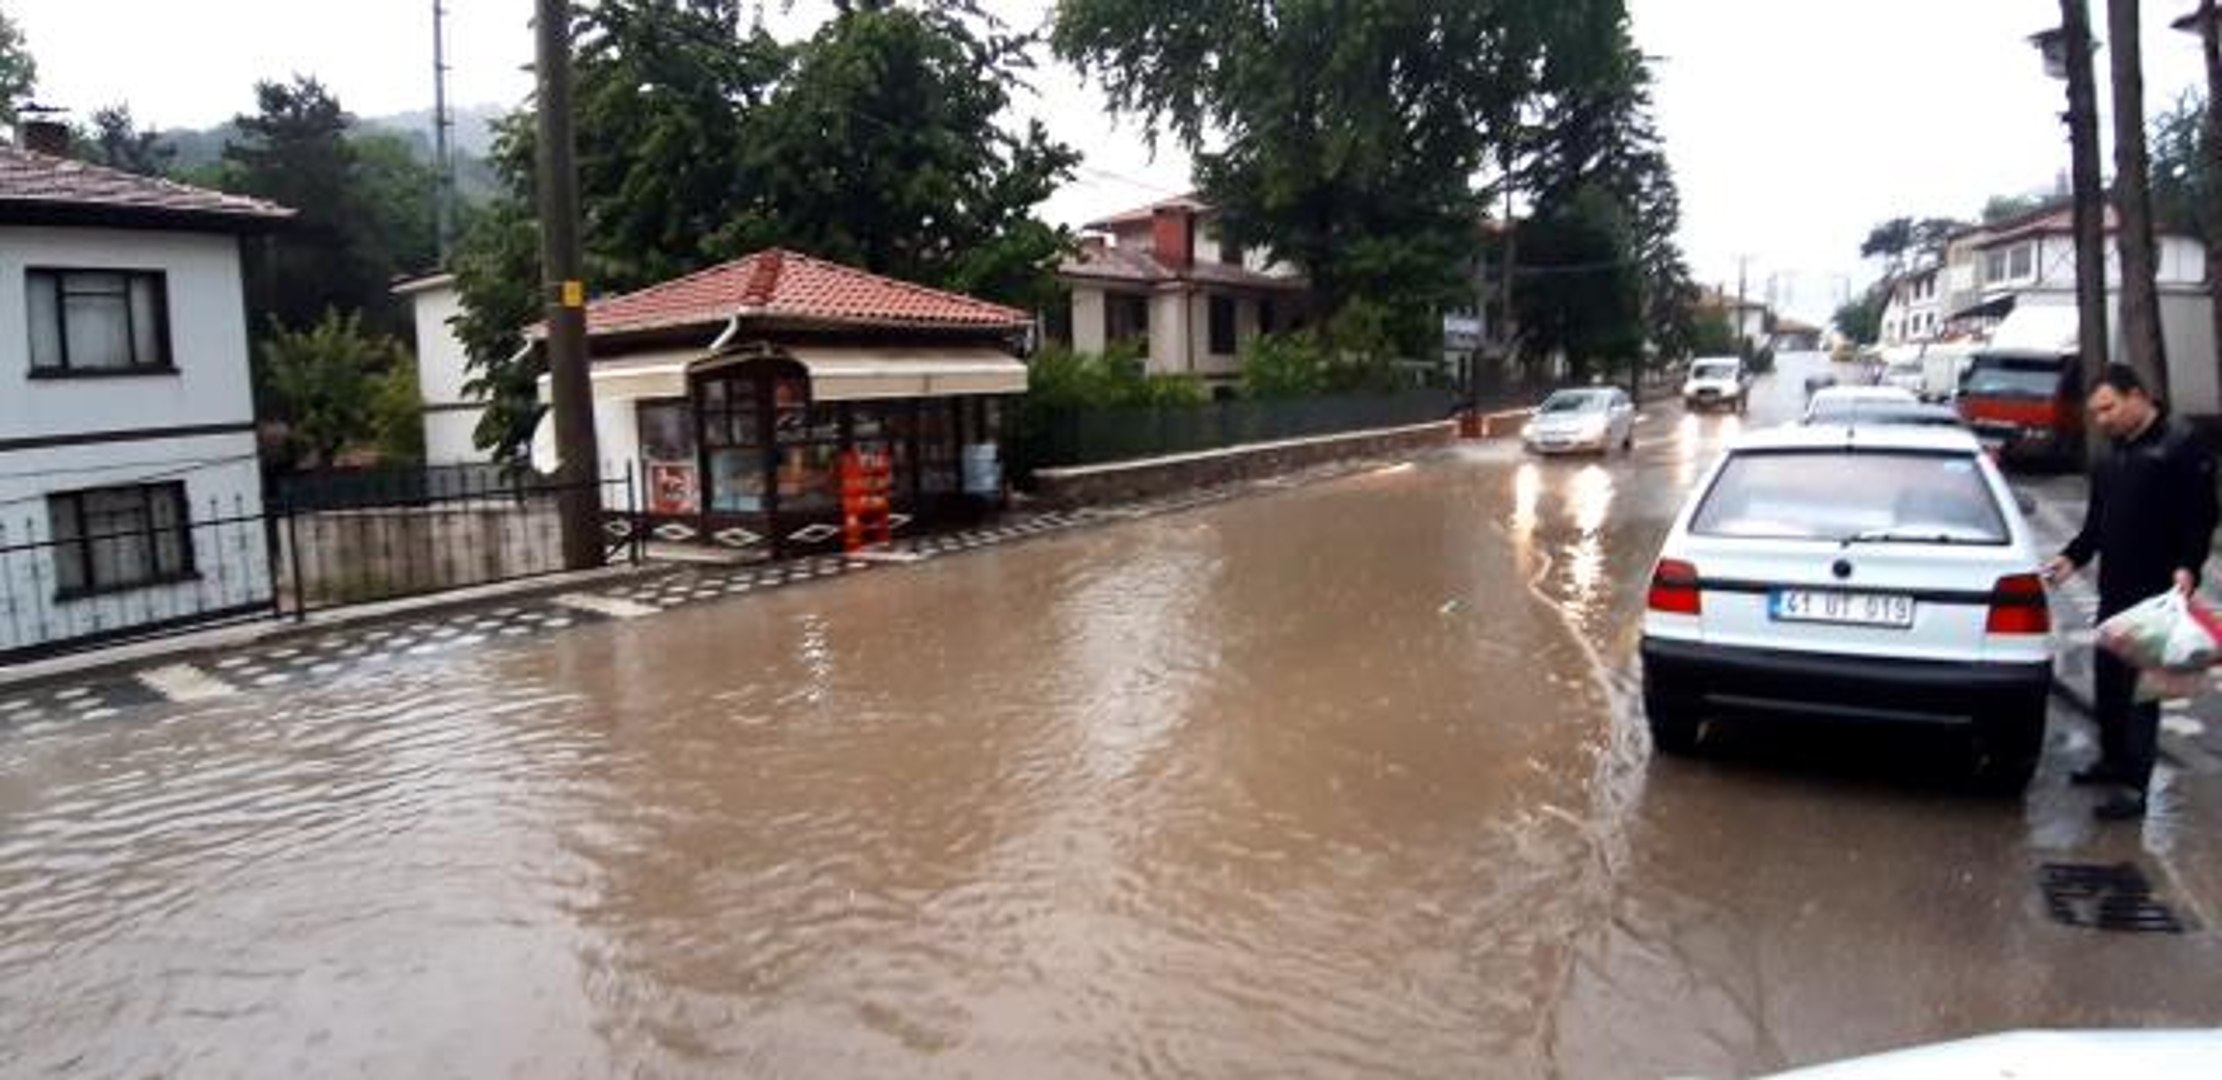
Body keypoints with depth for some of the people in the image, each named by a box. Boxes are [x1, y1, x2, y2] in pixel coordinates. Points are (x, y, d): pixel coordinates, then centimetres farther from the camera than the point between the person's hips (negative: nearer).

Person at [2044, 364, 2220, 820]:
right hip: (2114, 588, 8)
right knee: (2106, 679, 15)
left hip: (2156, 592, -8)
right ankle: (2114, 759, 30)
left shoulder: (2182, 445, -8)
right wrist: (2074, 556, 6)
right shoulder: (2111, 457, 15)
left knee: (2141, 686, -7)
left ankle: (2134, 784, -4)